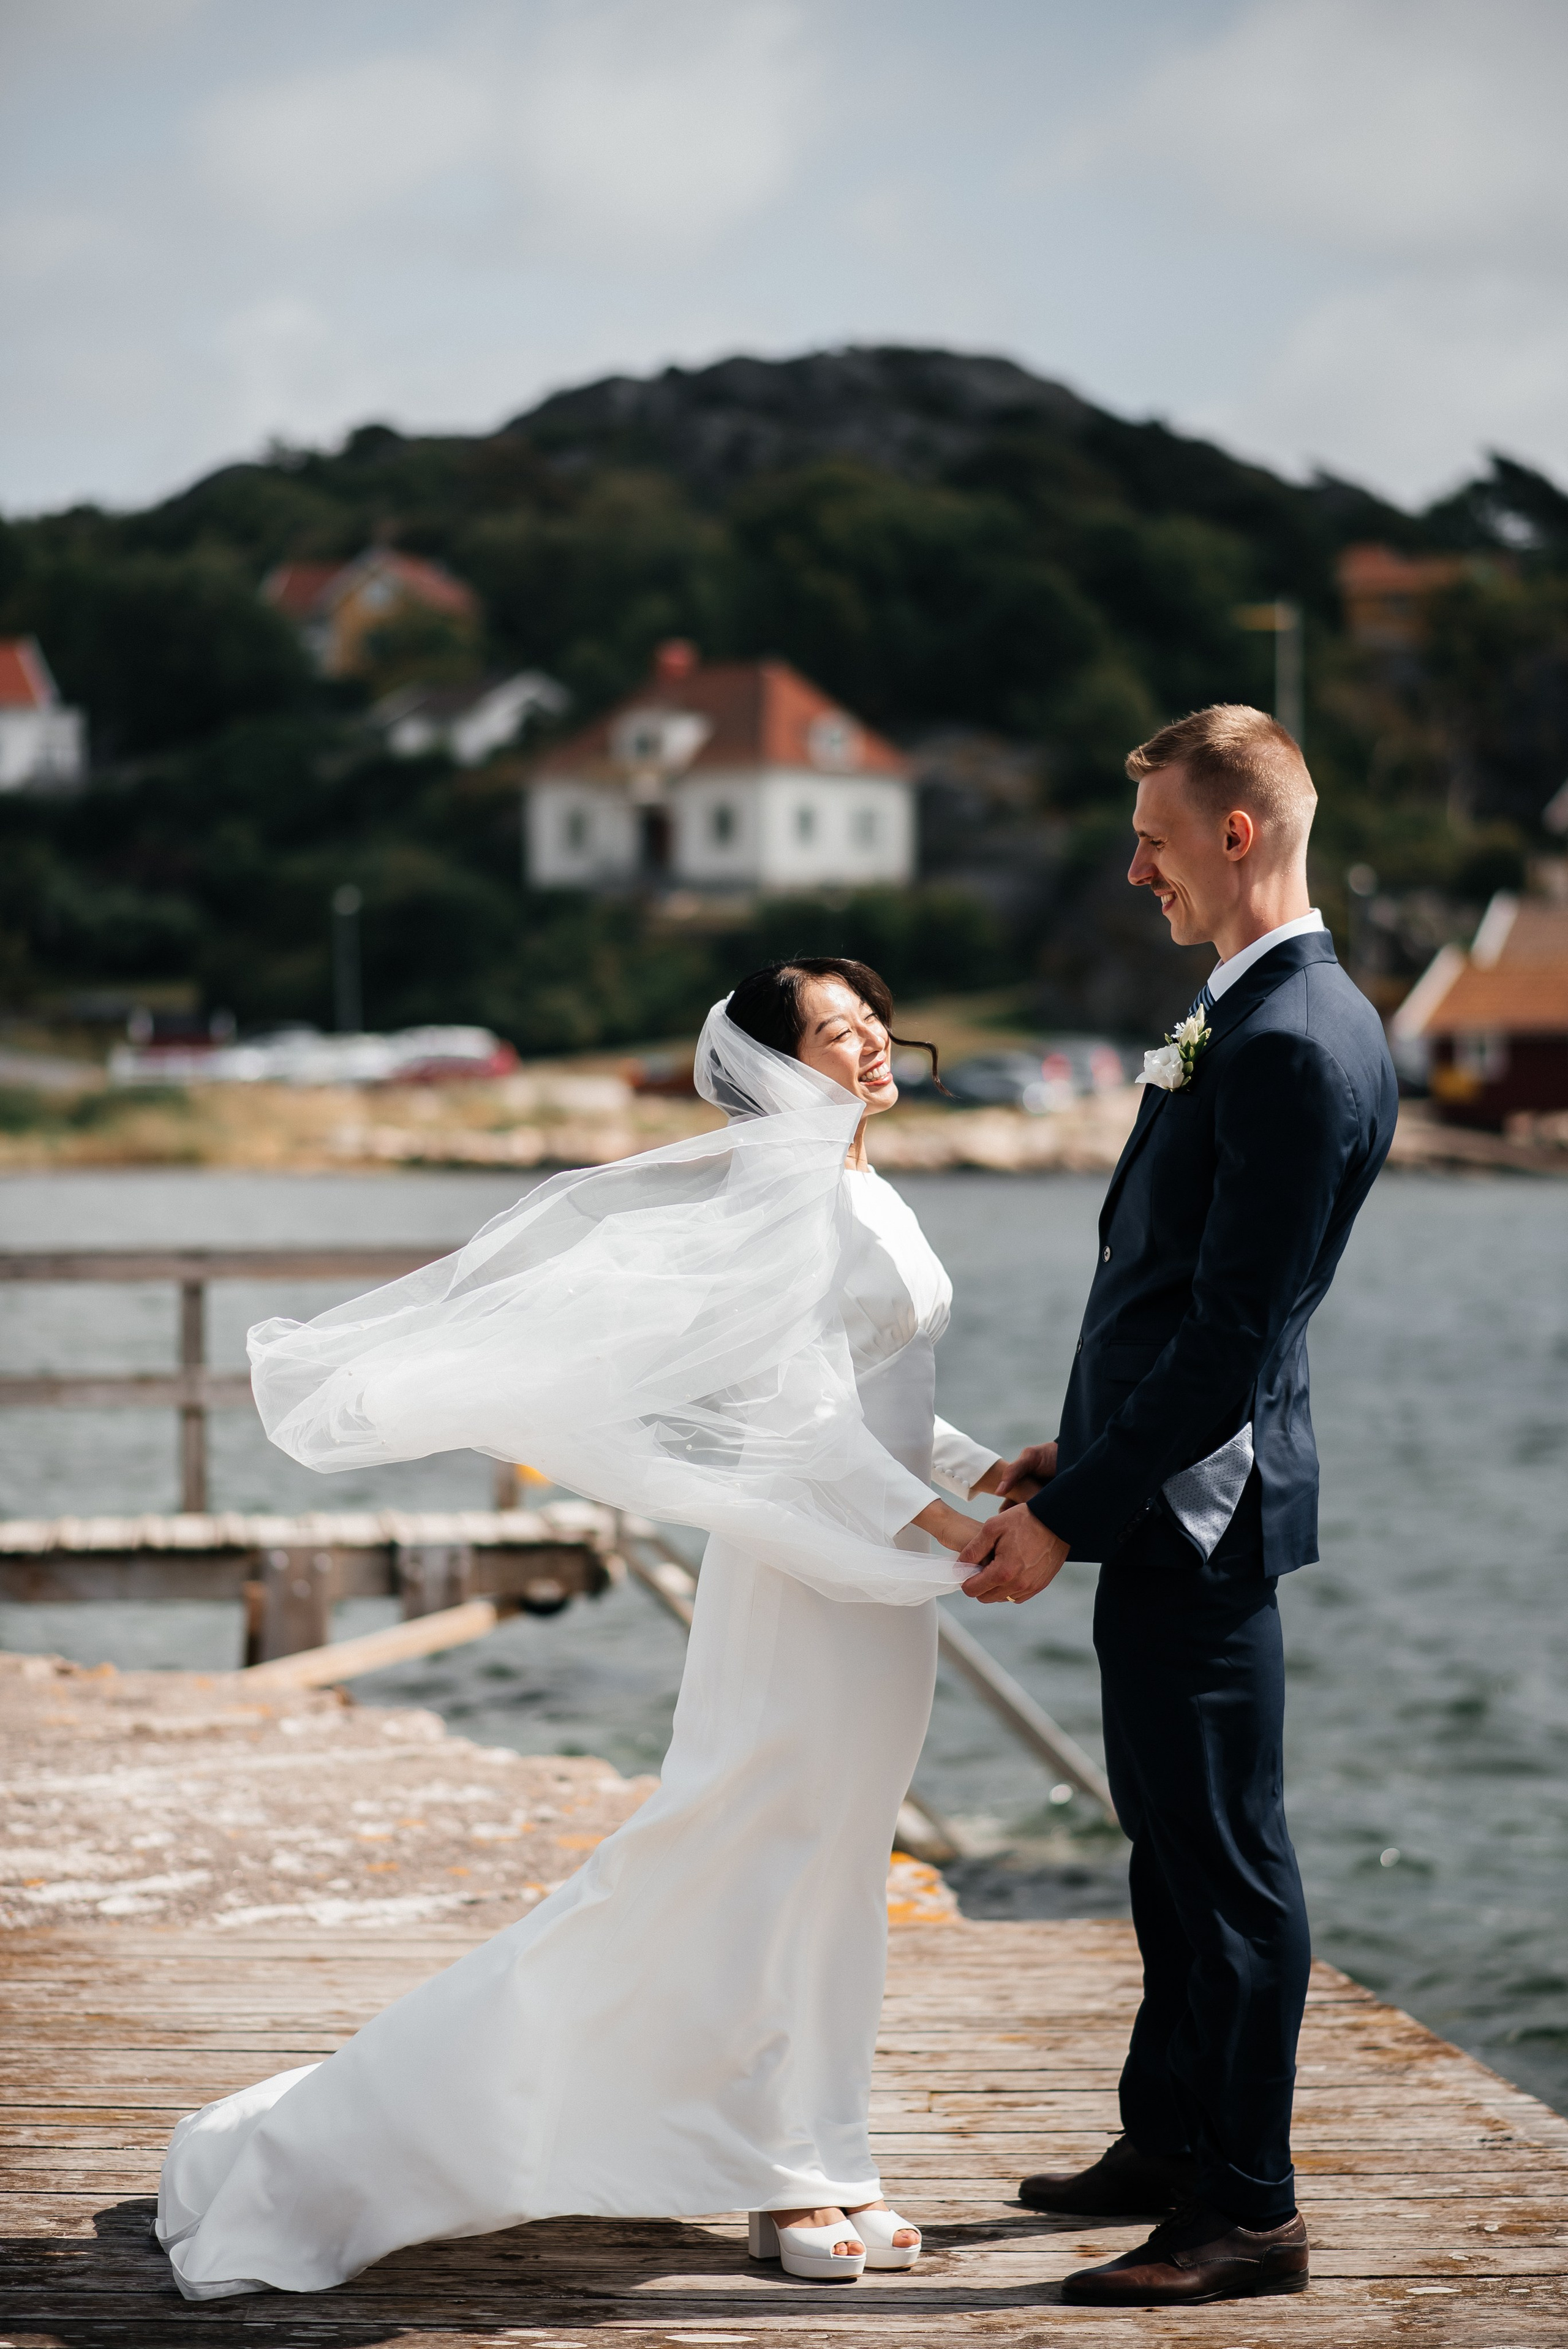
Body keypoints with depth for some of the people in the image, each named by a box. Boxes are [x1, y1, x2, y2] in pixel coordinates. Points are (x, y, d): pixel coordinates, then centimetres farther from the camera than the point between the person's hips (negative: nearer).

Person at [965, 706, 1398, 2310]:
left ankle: (1247, 2211, 4)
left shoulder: (1299, 1047, -21)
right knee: (1172, 1838, 20)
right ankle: (1169, 2140, 33)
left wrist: (1072, 1516, -21)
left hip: (1203, 1510, -11)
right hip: (1164, 1492, 11)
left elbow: (1235, 1332, -23)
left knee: (1225, 1857, -3)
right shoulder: (1247, 1015, 13)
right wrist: (1084, 1449, 20)